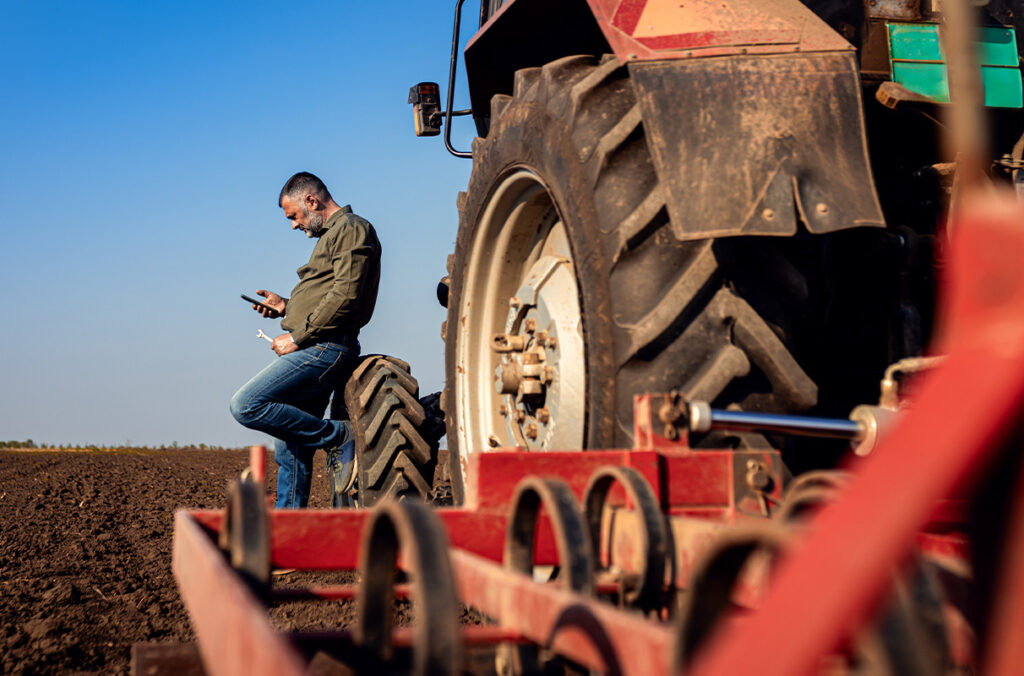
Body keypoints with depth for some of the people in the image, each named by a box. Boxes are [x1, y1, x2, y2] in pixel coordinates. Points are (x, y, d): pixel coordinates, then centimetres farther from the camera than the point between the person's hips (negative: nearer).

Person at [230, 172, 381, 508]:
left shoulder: (351, 228, -5)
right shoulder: (331, 235, 27)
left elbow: (345, 296, -18)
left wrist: (297, 336, -15)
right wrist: (286, 306, 16)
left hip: (325, 348, -10)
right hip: (313, 350, 10)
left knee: (245, 405, -20)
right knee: (290, 449, 9)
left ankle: (337, 437, -11)